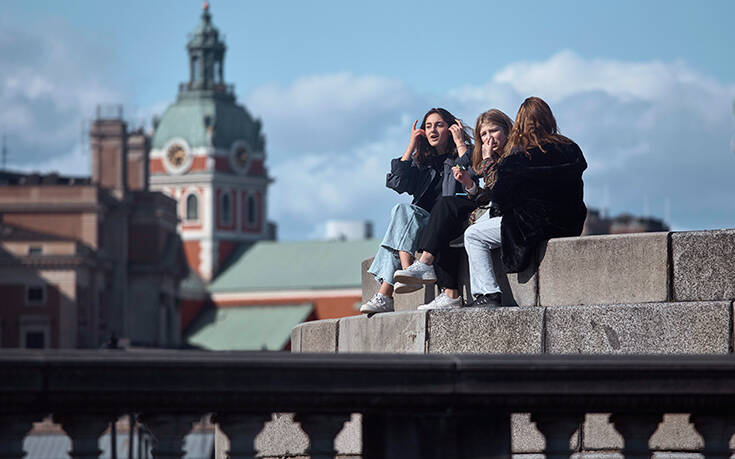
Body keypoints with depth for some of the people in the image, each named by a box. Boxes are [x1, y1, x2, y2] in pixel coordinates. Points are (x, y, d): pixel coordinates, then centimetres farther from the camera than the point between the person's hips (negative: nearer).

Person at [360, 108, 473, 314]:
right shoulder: (422, 160, 21)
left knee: (403, 211, -26)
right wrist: (411, 147, 8)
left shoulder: (459, 156, 6)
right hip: (422, 221, 5)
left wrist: (460, 143, -9)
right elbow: (398, 183, 7)